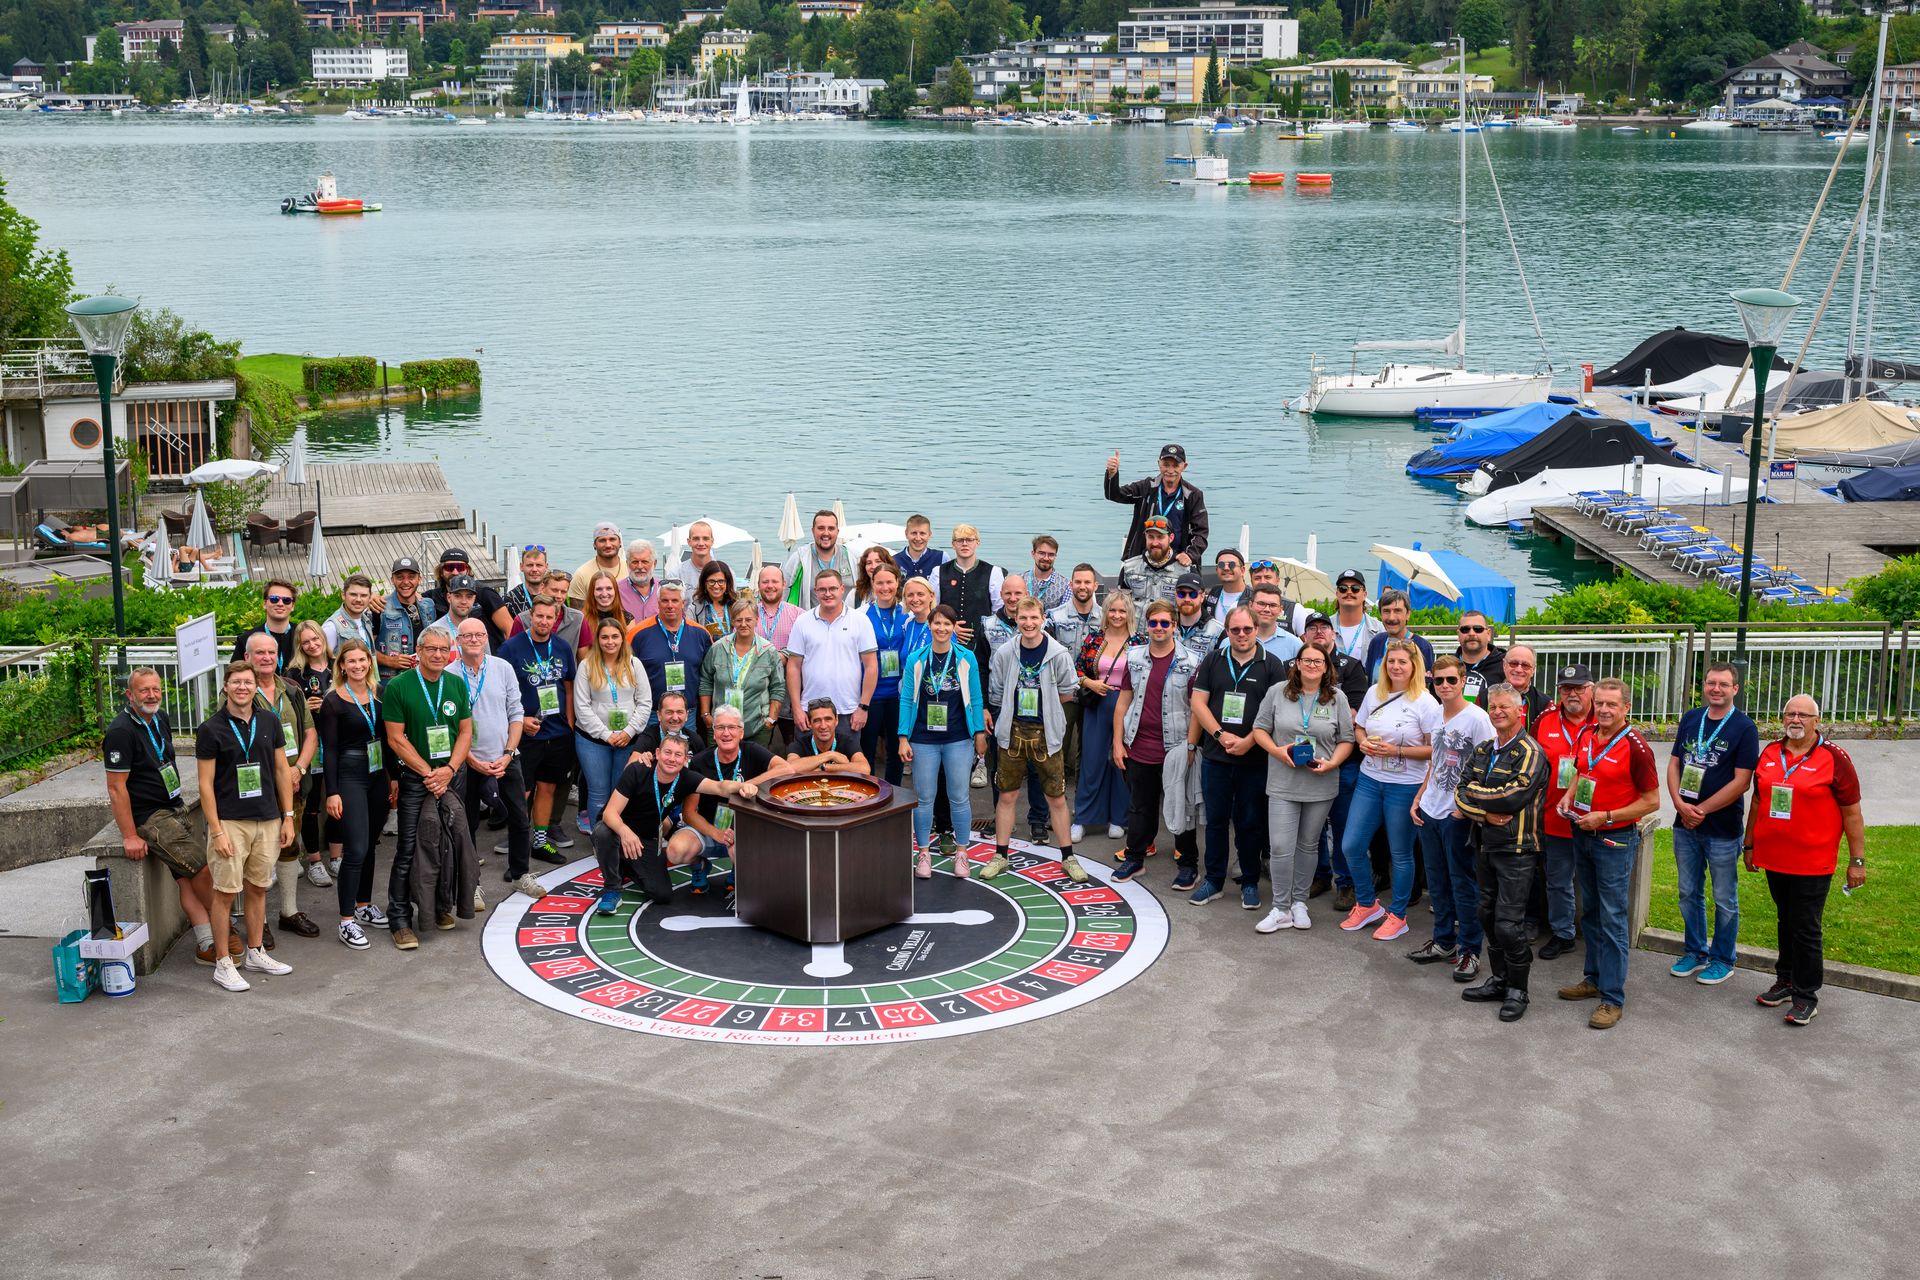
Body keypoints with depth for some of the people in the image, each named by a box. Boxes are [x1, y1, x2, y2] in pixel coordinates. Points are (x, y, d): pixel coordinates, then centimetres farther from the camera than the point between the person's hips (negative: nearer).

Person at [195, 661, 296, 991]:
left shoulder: (269, 722, 6)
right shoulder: (211, 729, -6)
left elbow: (282, 769, 11)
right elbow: (206, 784, -7)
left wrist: (288, 817, 6)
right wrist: (216, 831, -12)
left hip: (268, 820, 4)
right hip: (230, 821, -4)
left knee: (257, 888, 12)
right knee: (225, 892, -1)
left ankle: (255, 953, 24)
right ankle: (223, 963, 5)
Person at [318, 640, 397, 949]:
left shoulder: (379, 693, 7)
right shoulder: (333, 701, -9)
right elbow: (329, 749, -9)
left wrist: (394, 776, 11)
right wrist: (332, 792, -13)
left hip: (379, 777, 6)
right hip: (350, 777, -6)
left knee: (370, 845, 13)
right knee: (356, 850, -10)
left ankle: (364, 905, 26)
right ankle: (346, 921, -4)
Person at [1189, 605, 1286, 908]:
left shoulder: (1271, 665, 0)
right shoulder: (1212, 661, 6)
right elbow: (1198, 702, 2)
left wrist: (1248, 741, -14)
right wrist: (1221, 735, -10)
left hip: (1255, 759, -2)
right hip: (1215, 756, 2)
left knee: (1251, 823, 6)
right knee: (1216, 820, 9)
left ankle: (1250, 883, 17)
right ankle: (1214, 881, 19)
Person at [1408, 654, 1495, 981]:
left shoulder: (1477, 718, -14)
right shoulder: (1436, 716, 9)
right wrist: (1419, 797, 13)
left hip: (1459, 816, -7)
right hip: (1429, 812, 7)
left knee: (1463, 884, 0)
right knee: (1437, 881, 15)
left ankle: (1469, 950, 9)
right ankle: (1443, 941, 27)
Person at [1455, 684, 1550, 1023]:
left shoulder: (1530, 752, -9)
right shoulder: (1482, 751, 13)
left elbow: (1514, 797, -21)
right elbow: (1460, 793, 5)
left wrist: (1473, 794, -9)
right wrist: (1485, 812, -13)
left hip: (1516, 849, -7)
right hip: (1484, 845, 7)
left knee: (1510, 924, -6)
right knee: (1488, 916, 14)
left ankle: (1517, 990, 7)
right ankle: (1499, 980, 26)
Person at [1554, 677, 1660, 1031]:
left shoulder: (1635, 746, -17)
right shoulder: (1586, 735, 3)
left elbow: (1652, 801, -14)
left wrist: (1606, 817, -19)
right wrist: (1569, 796, 2)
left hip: (1615, 839, -7)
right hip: (1581, 834, 7)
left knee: (1612, 918, -5)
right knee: (1590, 912, 16)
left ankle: (1612, 998, -1)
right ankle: (1595, 978, 29)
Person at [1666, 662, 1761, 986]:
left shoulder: (1744, 728, -10)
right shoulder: (1690, 719, 6)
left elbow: (1741, 782, -14)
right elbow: (1674, 764, 6)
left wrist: (1702, 810, -14)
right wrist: (1681, 805, -9)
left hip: (1722, 829, -5)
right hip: (1685, 825, 5)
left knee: (1724, 899, 6)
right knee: (1689, 893, 15)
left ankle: (1722, 960, 19)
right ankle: (1695, 952, 29)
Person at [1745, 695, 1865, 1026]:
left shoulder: (1833, 758, -8)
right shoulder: (1770, 753, 7)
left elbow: (1852, 813, -6)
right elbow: (1758, 802, 17)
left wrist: (1857, 860, -6)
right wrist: (1749, 845, 18)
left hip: (1813, 863, -5)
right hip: (1774, 859, 5)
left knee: (1806, 930, -1)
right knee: (1786, 922, 17)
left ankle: (1806, 995, 9)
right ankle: (1786, 980, 29)